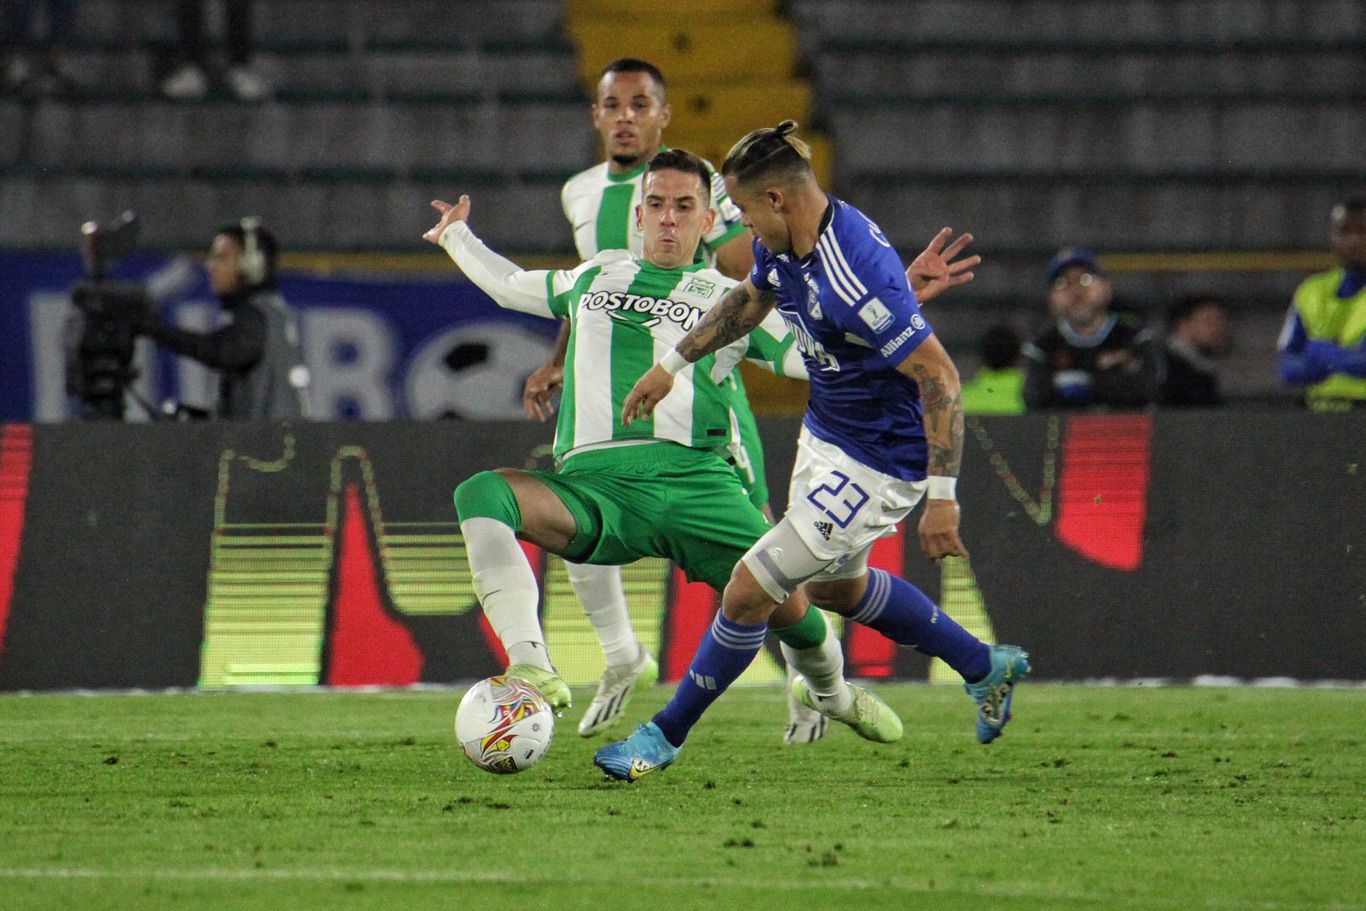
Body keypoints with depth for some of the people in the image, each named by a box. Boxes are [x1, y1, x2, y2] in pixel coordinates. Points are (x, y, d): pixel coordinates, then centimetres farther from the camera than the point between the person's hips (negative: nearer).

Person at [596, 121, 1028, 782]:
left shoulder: (855, 277, -34)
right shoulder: (782, 244, -6)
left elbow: (938, 377, -31)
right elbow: (751, 299, 19)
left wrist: (942, 498, -30)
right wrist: (673, 364, 21)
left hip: (879, 464, -10)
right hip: (826, 432, 10)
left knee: (750, 589, -6)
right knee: (833, 587, 28)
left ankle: (667, 735, 12)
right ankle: (985, 668, 44)